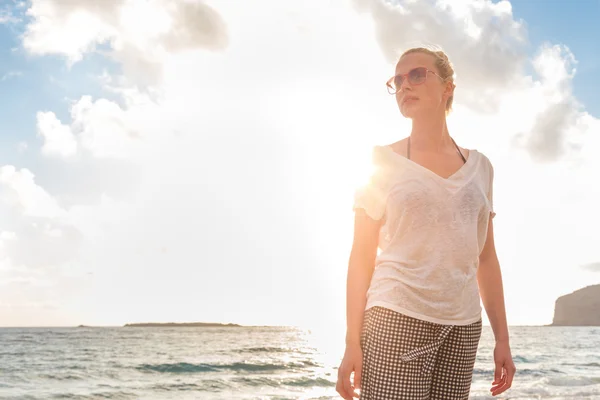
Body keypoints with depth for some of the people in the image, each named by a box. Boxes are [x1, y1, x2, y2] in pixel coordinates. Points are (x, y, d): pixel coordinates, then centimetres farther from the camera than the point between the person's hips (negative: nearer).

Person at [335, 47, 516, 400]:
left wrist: (503, 337, 8)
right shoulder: (384, 162, 2)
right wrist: (352, 341, -8)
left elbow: (486, 257, 13)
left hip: (463, 327, 4)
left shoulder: (479, 166, 11)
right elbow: (362, 255, -2)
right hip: (395, 318, -3)